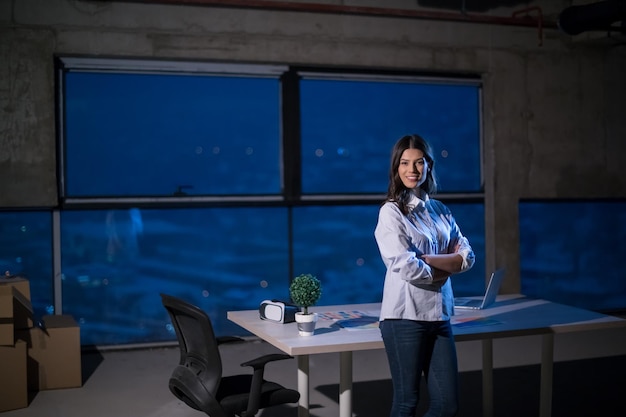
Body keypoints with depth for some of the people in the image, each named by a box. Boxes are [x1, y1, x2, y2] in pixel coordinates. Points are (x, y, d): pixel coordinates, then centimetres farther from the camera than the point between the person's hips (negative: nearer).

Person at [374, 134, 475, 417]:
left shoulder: (440, 211, 12)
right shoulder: (391, 212, -5)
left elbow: (467, 257, 3)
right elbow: (406, 267, -15)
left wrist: (428, 259, -11)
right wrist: (445, 268, -1)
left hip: (439, 314, 6)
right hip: (405, 317, -5)